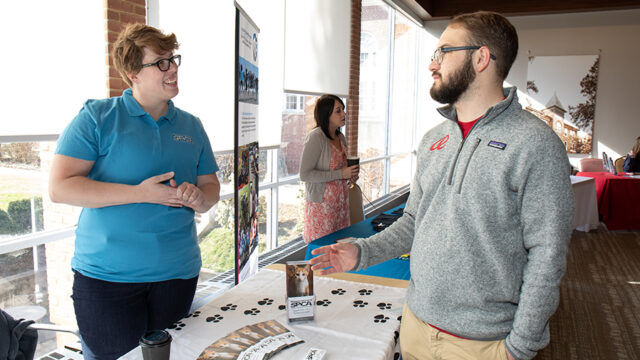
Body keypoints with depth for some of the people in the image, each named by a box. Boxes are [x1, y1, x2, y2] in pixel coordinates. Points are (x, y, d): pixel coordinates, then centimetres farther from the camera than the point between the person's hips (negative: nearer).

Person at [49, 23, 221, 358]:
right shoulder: (97, 116, -4)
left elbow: (211, 188, 14)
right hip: (106, 274, -3)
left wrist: (198, 196, -11)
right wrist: (140, 194, -19)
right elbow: (59, 187, -12)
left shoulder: (190, 126, 10)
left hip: (178, 272, 4)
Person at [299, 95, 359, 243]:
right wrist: (340, 174, -22)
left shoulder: (340, 136, 8)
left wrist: (350, 173, 3)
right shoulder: (315, 137, -16)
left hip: (341, 200, 7)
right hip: (321, 202, -7)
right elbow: (304, 174, -21)